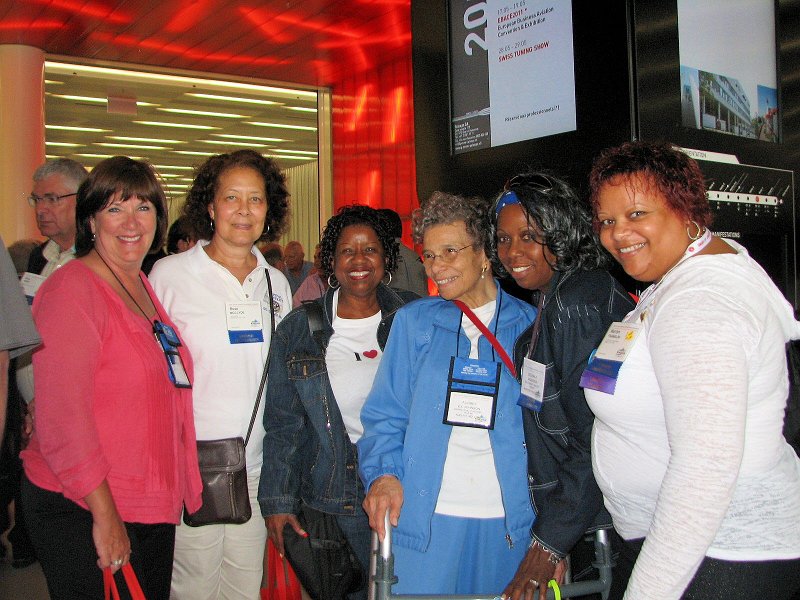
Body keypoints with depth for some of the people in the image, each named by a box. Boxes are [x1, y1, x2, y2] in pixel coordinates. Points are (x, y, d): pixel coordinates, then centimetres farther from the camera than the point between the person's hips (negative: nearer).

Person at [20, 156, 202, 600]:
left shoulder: (144, 287, 11)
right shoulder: (72, 289, -15)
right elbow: (62, 417, -20)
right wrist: (105, 515, -19)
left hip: (153, 508, 8)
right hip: (81, 511, -8)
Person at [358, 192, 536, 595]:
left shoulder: (528, 324, 2)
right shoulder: (413, 321, 6)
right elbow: (385, 413, 5)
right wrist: (383, 473, -13)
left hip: (508, 520, 0)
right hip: (421, 516, 0)